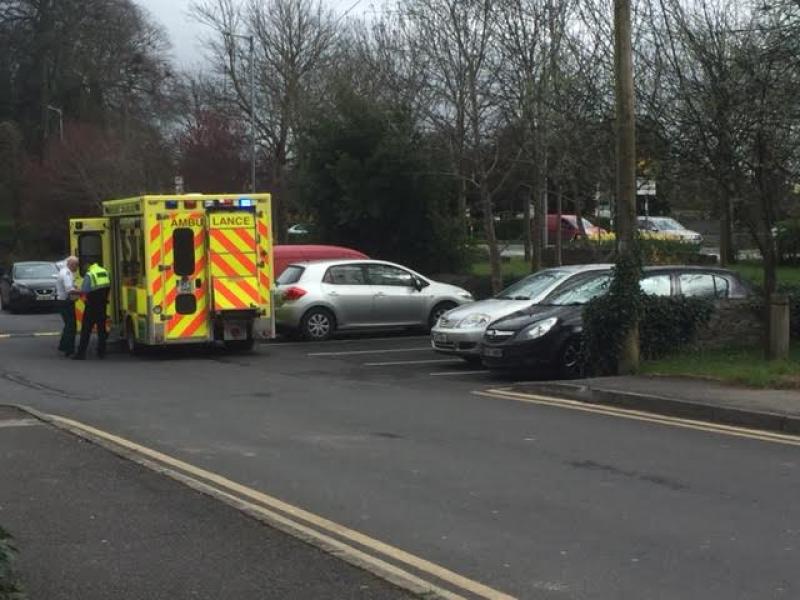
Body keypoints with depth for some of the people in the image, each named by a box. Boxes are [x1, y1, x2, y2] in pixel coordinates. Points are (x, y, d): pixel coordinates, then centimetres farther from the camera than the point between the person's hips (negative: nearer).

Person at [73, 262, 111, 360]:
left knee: (86, 329, -1)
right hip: (102, 305, 6)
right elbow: (109, 287, 9)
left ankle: (81, 353, -2)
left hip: (92, 305, -6)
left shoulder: (89, 274, -14)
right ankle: (101, 352, 14)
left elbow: (84, 290, -17)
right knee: (101, 328, 13)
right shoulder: (105, 272, 5)